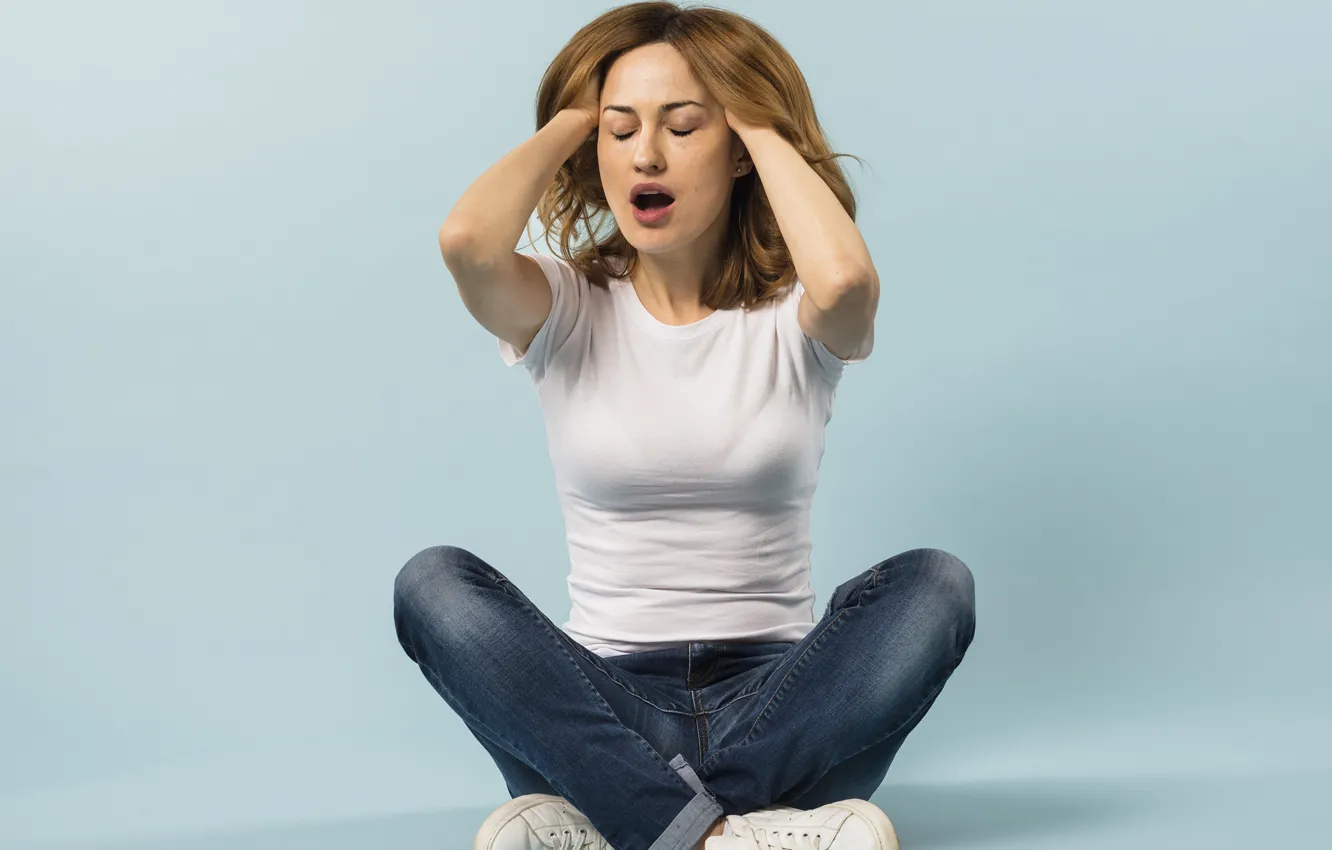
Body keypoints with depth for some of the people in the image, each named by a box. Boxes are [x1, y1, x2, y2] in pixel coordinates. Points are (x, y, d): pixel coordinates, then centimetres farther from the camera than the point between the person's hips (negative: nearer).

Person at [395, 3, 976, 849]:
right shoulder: (565, 310, 3)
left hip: (774, 700, 0)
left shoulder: (793, 316, 2)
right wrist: (571, 121, -1)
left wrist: (761, 122, -7)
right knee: (434, 583, -25)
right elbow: (467, 240, -20)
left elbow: (846, 277, -25)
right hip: (604, 706, 0)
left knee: (934, 583, -27)